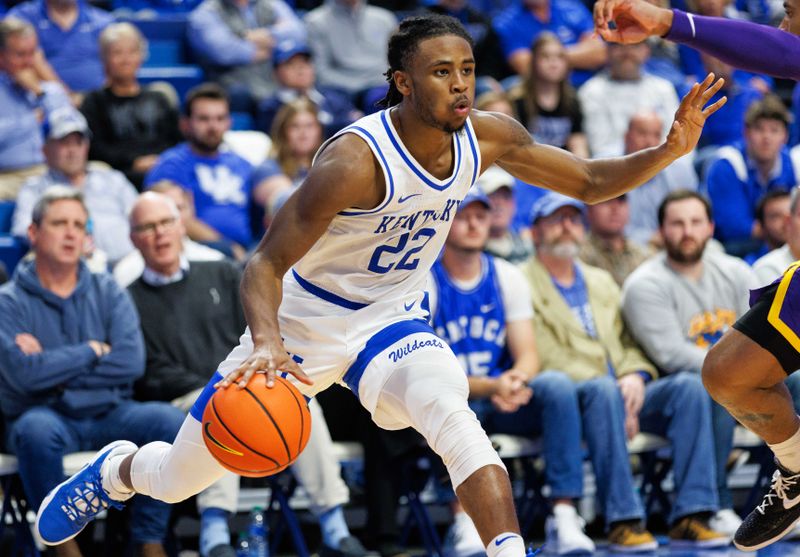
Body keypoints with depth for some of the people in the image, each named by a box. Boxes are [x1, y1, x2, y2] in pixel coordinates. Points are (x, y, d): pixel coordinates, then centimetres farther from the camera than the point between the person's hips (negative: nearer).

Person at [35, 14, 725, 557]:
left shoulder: (488, 137, -13)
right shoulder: (356, 159, -32)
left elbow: (589, 181, 1)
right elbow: (265, 263, -30)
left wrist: (668, 151, -17)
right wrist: (266, 342, -49)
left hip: (392, 321, 3)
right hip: (302, 323, -3)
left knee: (450, 411, -33)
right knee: (177, 478, 12)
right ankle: (116, 469, 48)